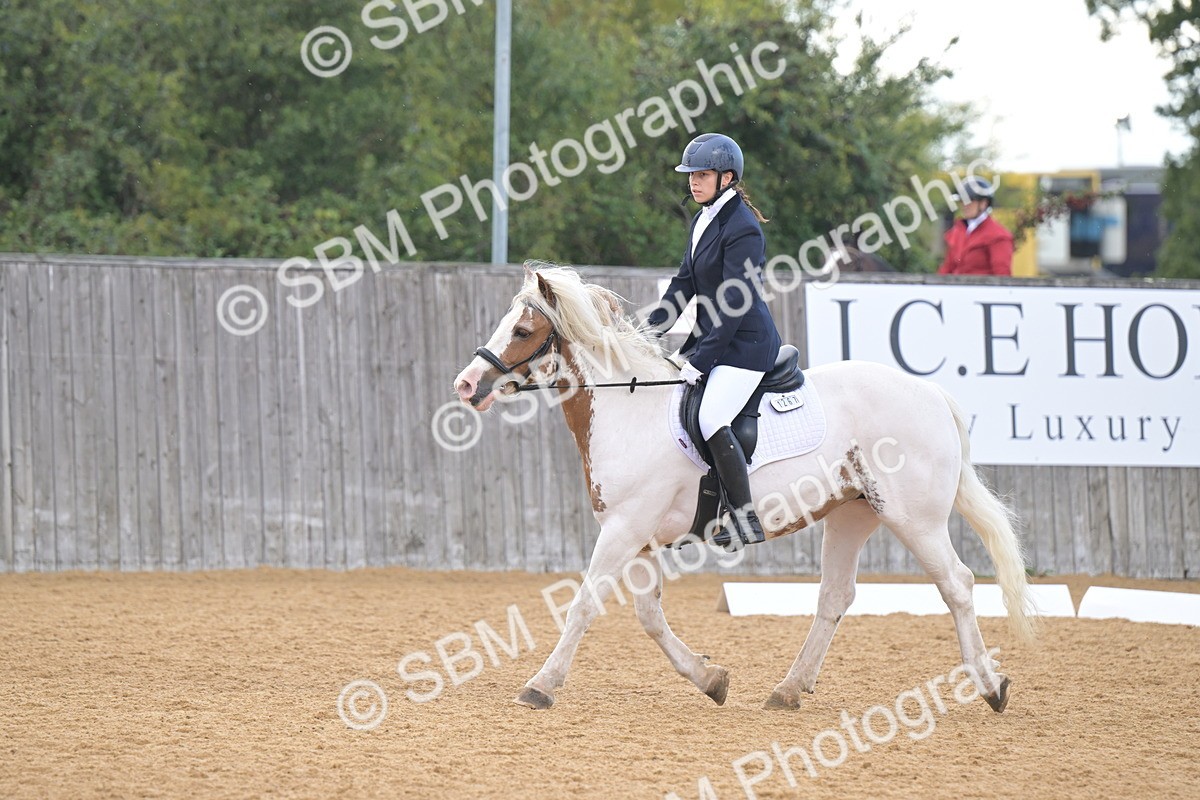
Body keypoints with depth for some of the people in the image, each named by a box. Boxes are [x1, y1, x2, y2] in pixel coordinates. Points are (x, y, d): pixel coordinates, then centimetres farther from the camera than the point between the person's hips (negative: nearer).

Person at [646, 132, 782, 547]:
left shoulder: (742, 229, -17)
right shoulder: (701, 221, 12)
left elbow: (735, 304, -20)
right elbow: (684, 284, 15)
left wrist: (700, 360, -20)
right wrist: (649, 330, 5)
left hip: (746, 342, -10)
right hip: (711, 336, 10)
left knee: (711, 420, -24)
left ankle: (746, 521, -19)